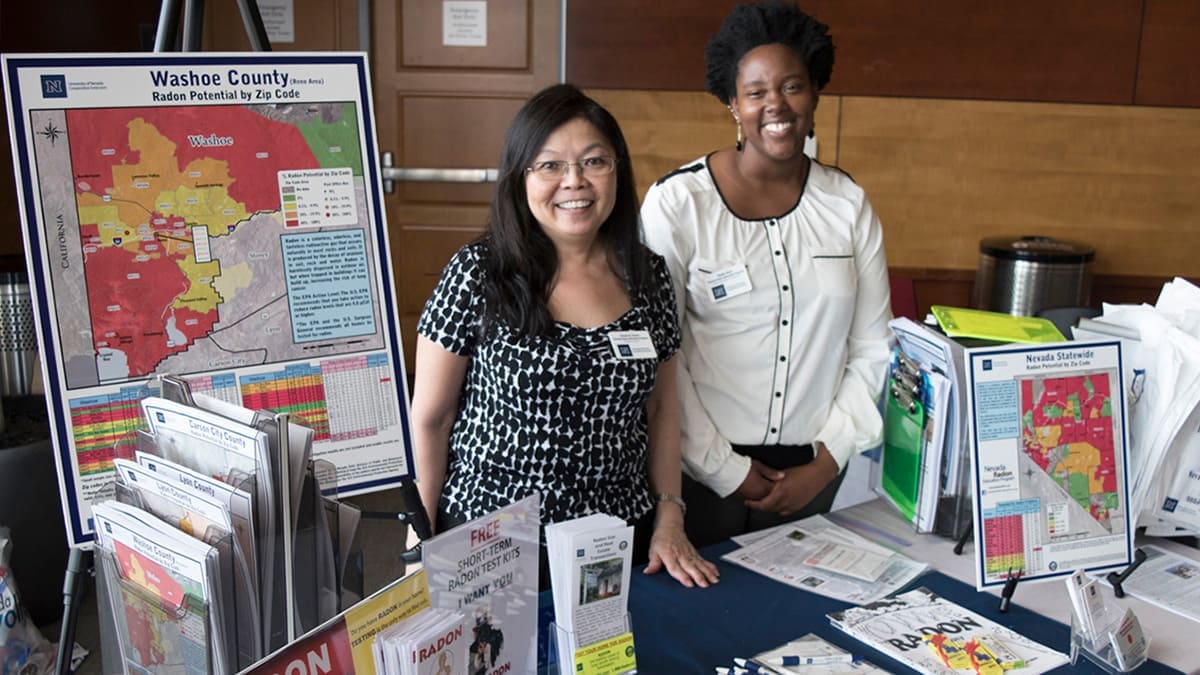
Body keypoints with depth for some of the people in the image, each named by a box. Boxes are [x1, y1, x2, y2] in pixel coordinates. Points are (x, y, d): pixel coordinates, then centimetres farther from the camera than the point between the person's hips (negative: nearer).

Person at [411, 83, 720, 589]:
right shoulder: (478, 274, -12)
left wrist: (669, 520, 3)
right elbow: (429, 420, -6)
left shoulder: (646, 275, 0)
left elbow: (661, 407, 10)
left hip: (621, 545, 4)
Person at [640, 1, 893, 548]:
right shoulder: (676, 203, -10)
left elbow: (871, 349, 4)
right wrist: (726, 471, -10)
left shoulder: (848, 205, 1)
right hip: (702, 471, -3)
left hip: (810, 471, 4)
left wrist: (825, 465, -2)